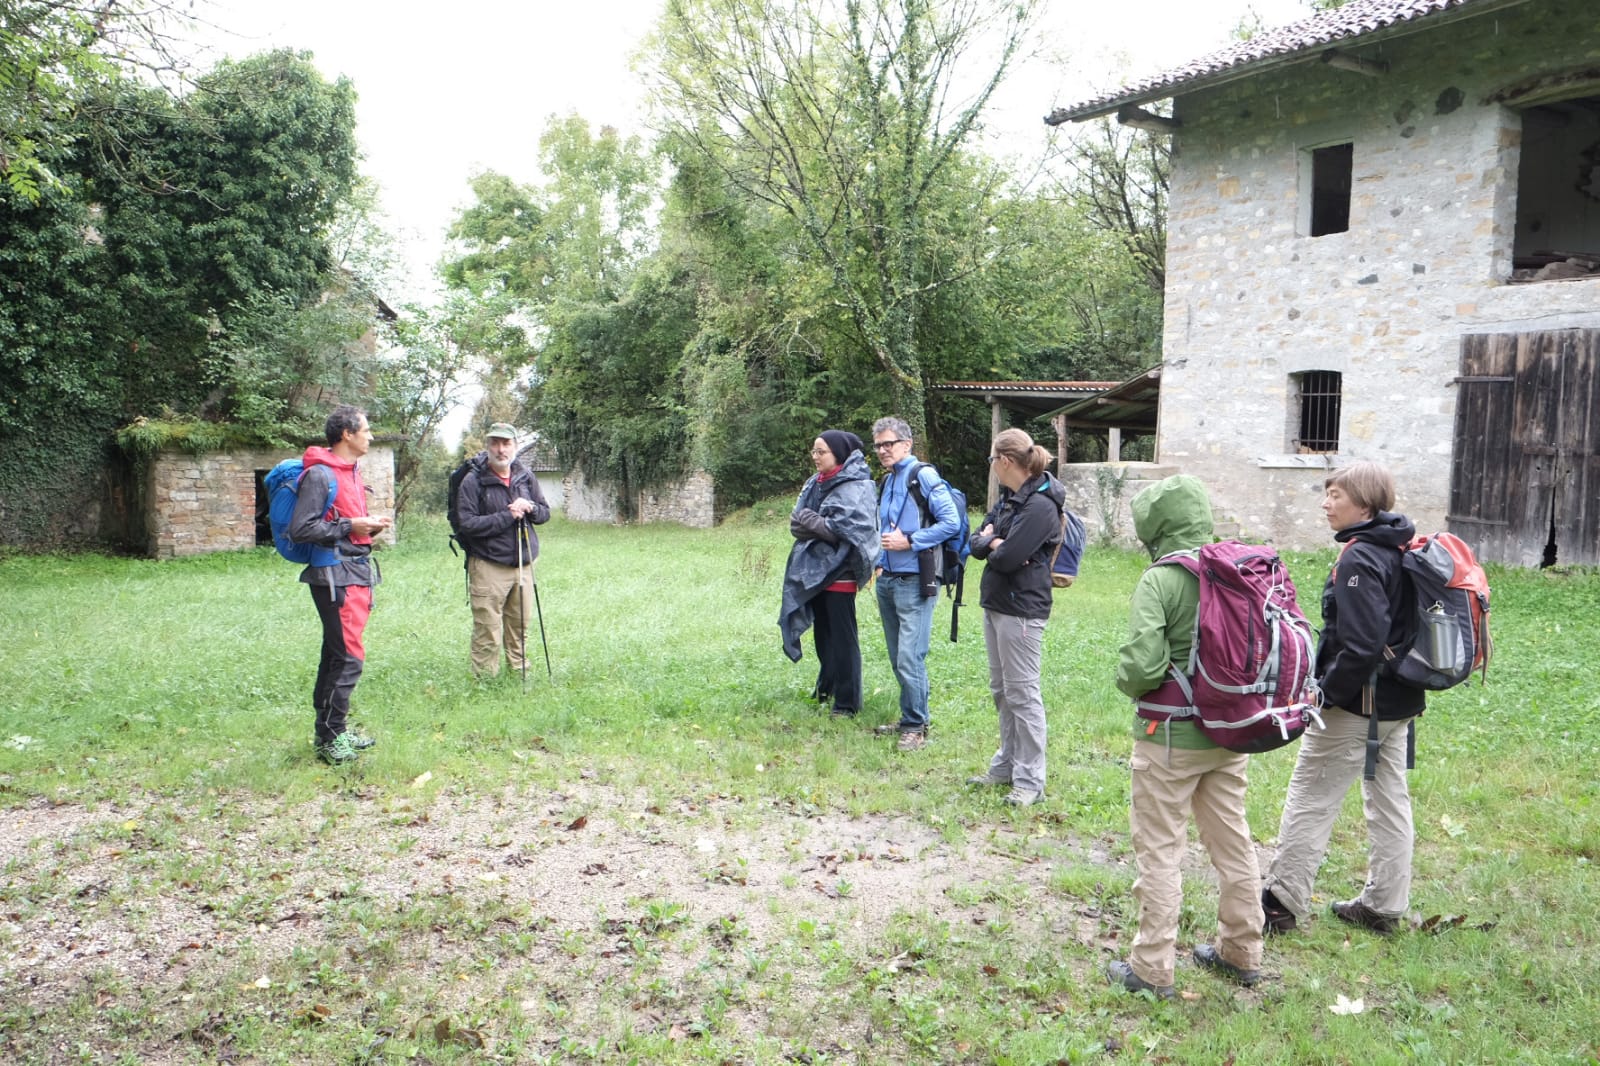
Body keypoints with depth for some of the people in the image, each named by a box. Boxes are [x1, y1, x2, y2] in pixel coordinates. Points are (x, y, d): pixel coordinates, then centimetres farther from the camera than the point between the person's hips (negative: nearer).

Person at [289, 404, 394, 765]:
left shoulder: (351, 472, 17)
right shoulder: (320, 474, -13)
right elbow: (300, 529, -19)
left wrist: (370, 526, 7)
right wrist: (350, 527, -18)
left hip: (357, 572, 10)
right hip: (336, 576, -10)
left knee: (336, 656, 14)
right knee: (349, 657, -10)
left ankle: (330, 732, 22)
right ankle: (331, 739, -2)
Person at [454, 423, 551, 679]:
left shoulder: (526, 477, 8)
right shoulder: (473, 481, -8)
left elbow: (545, 513, 14)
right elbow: (467, 524, -15)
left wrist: (530, 508, -9)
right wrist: (508, 516, -17)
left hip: (523, 565, 5)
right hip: (488, 567, -5)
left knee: (520, 626, 14)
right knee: (487, 632, -5)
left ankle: (520, 672, 28)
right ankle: (485, 681, 4)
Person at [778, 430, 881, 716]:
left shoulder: (855, 487, -11)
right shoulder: (816, 484, 11)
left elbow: (844, 528, -20)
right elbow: (797, 524, 8)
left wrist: (810, 520, -13)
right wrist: (820, 526, -13)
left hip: (839, 573, -7)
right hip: (814, 570, 7)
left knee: (842, 638, -1)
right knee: (823, 634, 18)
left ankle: (847, 701, 8)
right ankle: (827, 687, 34)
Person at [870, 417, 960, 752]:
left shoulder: (923, 476, -9)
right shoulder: (887, 481, 16)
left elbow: (951, 522, -16)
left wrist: (909, 542, -17)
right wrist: (879, 562, 13)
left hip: (915, 582, -8)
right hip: (888, 581, 8)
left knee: (910, 659, -9)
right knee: (898, 658, 14)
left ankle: (916, 726, 3)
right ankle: (910, 718, 25)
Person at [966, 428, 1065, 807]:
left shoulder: (1040, 505, -17)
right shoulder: (1008, 498, 12)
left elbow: (1007, 558, -24)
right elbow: (977, 543, 9)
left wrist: (992, 547, -3)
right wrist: (994, 541, -12)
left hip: (1021, 609, -10)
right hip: (996, 603, 10)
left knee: (1022, 693, -3)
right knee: (1001, 690, 17)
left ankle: (1030, 780, 5)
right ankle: (1007, 765, 29)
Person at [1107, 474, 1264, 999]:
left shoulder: (1160, 580, -20)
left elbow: (1141, 665, -27)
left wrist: (1127, 680, -5)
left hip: (1172, 738, -6)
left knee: (1160, 849, 6)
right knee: (1232, 841, 20)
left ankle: (1152, 968, 15)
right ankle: (1241, 952, 35)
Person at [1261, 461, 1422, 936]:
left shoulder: (1358, 559, -20)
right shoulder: (1401, 551, 9)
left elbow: (1361, 644, -27)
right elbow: (1395, 630, 15)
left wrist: (1326, 692, -16)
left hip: (1355, 705, -9)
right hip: (1399, 703, 9)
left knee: (1309, 799, 0)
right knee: (1390, 800, 15)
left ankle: (1282, 903, 7)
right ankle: (1383, 906, 26)